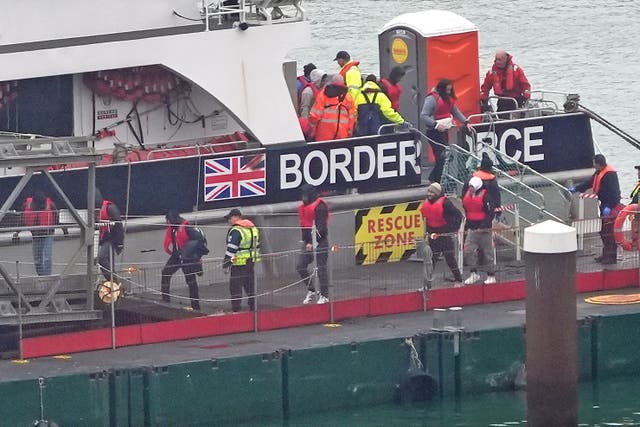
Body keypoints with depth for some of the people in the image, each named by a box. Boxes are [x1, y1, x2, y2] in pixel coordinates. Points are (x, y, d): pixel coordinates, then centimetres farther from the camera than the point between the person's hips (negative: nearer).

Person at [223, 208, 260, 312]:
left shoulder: (235, 231, -16)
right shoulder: (253, 228, 12)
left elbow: (231, 249, -19)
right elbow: (257, 246, 21)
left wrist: (226, 264, -15)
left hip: (239, 265, -9)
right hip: (251, 262, 9)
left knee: (235, 288, -4)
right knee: (250, 287, 16)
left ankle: (235, 310, -6)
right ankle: (253, 308, 20)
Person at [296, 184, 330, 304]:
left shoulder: (319, 206, -13)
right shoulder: (303, 207, 14)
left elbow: (320, 227, -18)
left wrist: (313, 243, -20)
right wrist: (306, 241, 16)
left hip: (320, 240, -9)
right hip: (308, 241, 9)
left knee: (321, 267, -4)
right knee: (300, 266, 4)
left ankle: (324, 295, 3)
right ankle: (311, 291, 17)